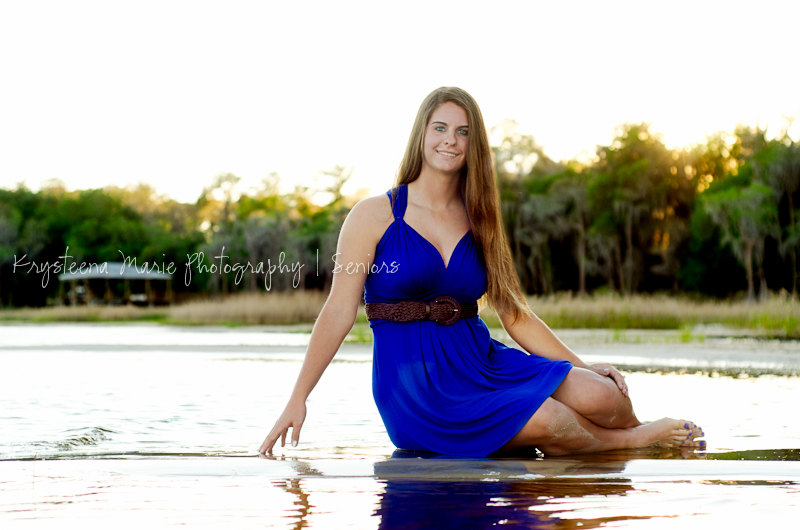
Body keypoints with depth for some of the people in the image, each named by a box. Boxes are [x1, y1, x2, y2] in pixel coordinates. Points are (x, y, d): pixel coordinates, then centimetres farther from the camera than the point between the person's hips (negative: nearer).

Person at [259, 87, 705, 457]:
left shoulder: (478, 223, 14)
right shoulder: (375, 215, -1)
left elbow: (514, 313, 16)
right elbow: (340, 311, -4)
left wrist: (585, 366, 11)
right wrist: (298, 400, -9)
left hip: (483, 362, 5)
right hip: (414, 384, -5)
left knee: (601, 397, -17)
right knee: (549, 423, -26)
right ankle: (642, 440, 4)